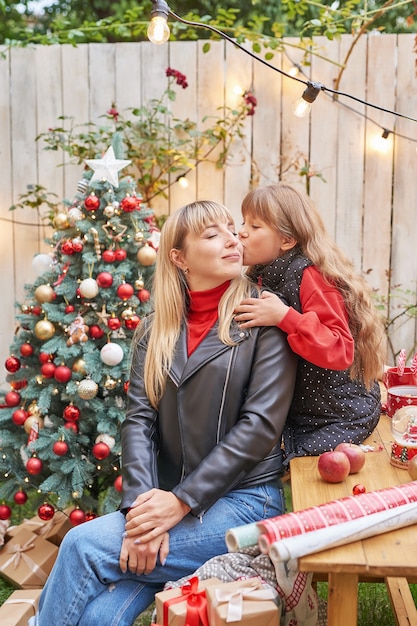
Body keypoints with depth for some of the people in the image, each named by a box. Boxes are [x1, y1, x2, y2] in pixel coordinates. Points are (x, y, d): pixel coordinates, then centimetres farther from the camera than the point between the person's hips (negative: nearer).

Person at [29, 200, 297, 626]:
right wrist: (141, 504, -16)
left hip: (242, 499, -3)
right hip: (168, 498, 4)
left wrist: (182, 501, -16)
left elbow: (260, 424, -11)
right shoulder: (157, 328, 9)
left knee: (83, 544, -19)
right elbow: (139, 419, 1)